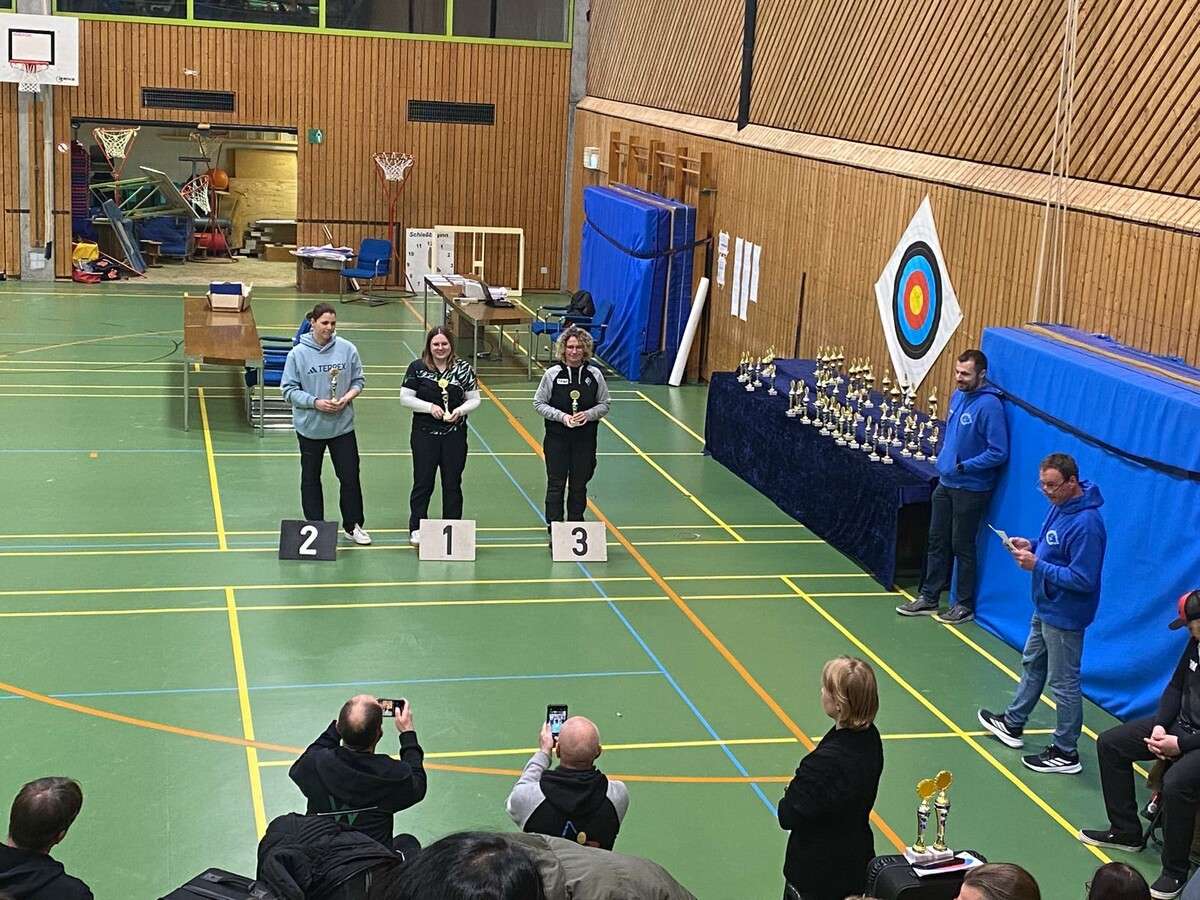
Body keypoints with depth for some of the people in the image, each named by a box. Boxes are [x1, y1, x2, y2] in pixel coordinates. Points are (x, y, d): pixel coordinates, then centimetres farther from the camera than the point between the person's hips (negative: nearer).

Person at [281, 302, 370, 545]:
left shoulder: (347, 349, -5)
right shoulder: (298, 353, -10)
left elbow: (358, 381, 5)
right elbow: (289, 389, -7)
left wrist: (347, 397, -14)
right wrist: (316, 402, -18)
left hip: (342, 425, 1)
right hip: (310, 426, -1)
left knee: (350, 476, 5)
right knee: (311, 478, 12)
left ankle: (353, 525, 19)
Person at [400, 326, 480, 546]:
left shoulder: (463, 368, 1)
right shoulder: (417, 367, -3)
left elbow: (474, 400, 6)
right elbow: (405, 398, -3)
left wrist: (460, 410, -14)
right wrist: (430, 407, -15)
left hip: (455, 435, 2)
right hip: (424, 435, -2)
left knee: (452, 483, 8)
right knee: (423, 482, 2)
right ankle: (416, 530, 10)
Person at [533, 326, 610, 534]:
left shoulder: (594, 374, -1)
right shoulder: (553, 373, -6)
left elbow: (604, 404, 6)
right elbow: (539, 403, -2)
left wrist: (588, 414, -14)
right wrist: (561, 416, -15)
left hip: (585, 439, 2)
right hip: (557, 438, -1)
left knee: (579, 486, 10)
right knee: (556, 485, 2)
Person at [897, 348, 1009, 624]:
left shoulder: (989, 405, -21)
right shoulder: (957, 396, 5)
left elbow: (998, 453, -21)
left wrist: (964, 466, -20)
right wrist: (944, 457, 9)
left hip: (971, 490, -8)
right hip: (946, 484, 8)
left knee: (962, 546, 3)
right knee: (937, 541, 15)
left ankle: (965, 606, 18)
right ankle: (929, 598, 27)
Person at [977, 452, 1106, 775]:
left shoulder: (1086, 524, -30)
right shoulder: (1060, 505, 0)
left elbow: (1083, 580, -29)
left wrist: (1037, 565, -26)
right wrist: (1031, 545, -3)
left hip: (1064, 616, -10)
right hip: (1045, 607, 10)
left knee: (1063, 682, 3)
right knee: (1032, 664, 26)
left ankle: (1065, 754, 16)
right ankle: (1012, 724, 44)